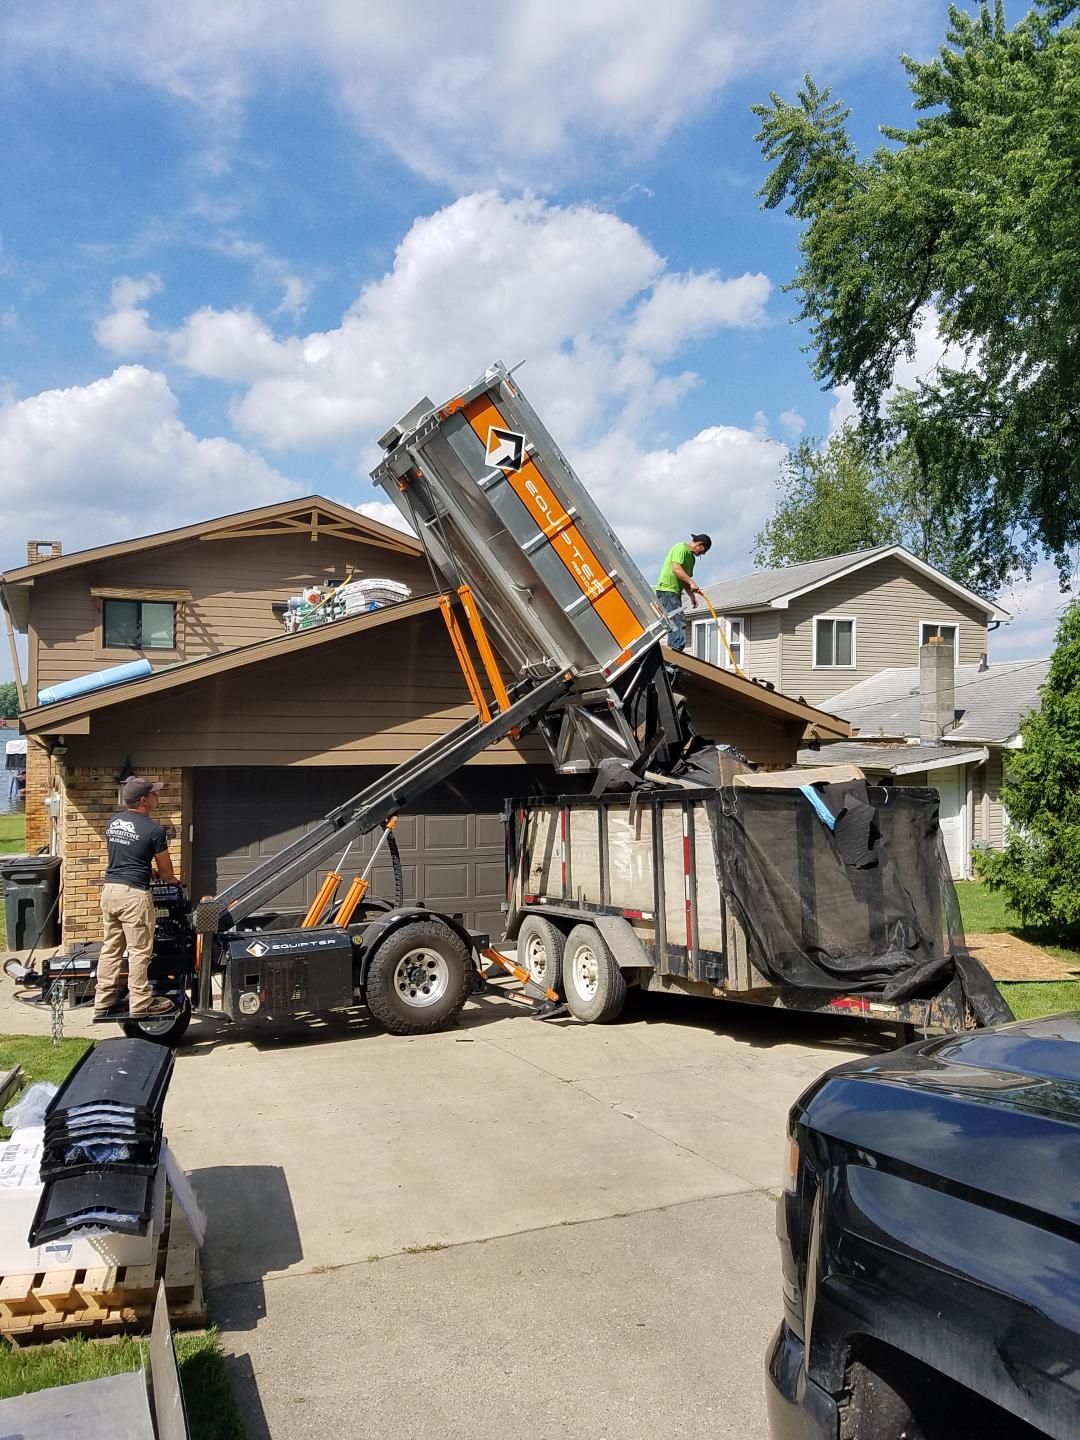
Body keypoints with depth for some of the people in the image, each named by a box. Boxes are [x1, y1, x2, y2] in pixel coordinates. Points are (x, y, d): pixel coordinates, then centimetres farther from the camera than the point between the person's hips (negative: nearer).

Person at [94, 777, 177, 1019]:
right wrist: (172, 880, 21)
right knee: (139, 952, 0)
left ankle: (104, 1003, 18)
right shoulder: (154, 829, -11)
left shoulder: (112, 823, 11)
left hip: (109, 889, 8)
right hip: (133, 894, -8)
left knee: (110, 949, 13)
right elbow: (166, 872, -2)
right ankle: (140, 1004, 5)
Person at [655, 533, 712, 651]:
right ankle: (676, 648, -24)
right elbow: (676, 568, -22)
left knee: (675, 624, 8)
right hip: (666, 589, -10)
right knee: (679, 623, -19)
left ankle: (671, 651, 9)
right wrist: (692, 583, -24)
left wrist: (692, 596, 14)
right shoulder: (681, 548, -8)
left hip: (675, 592, 10)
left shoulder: (691, 557, 22)